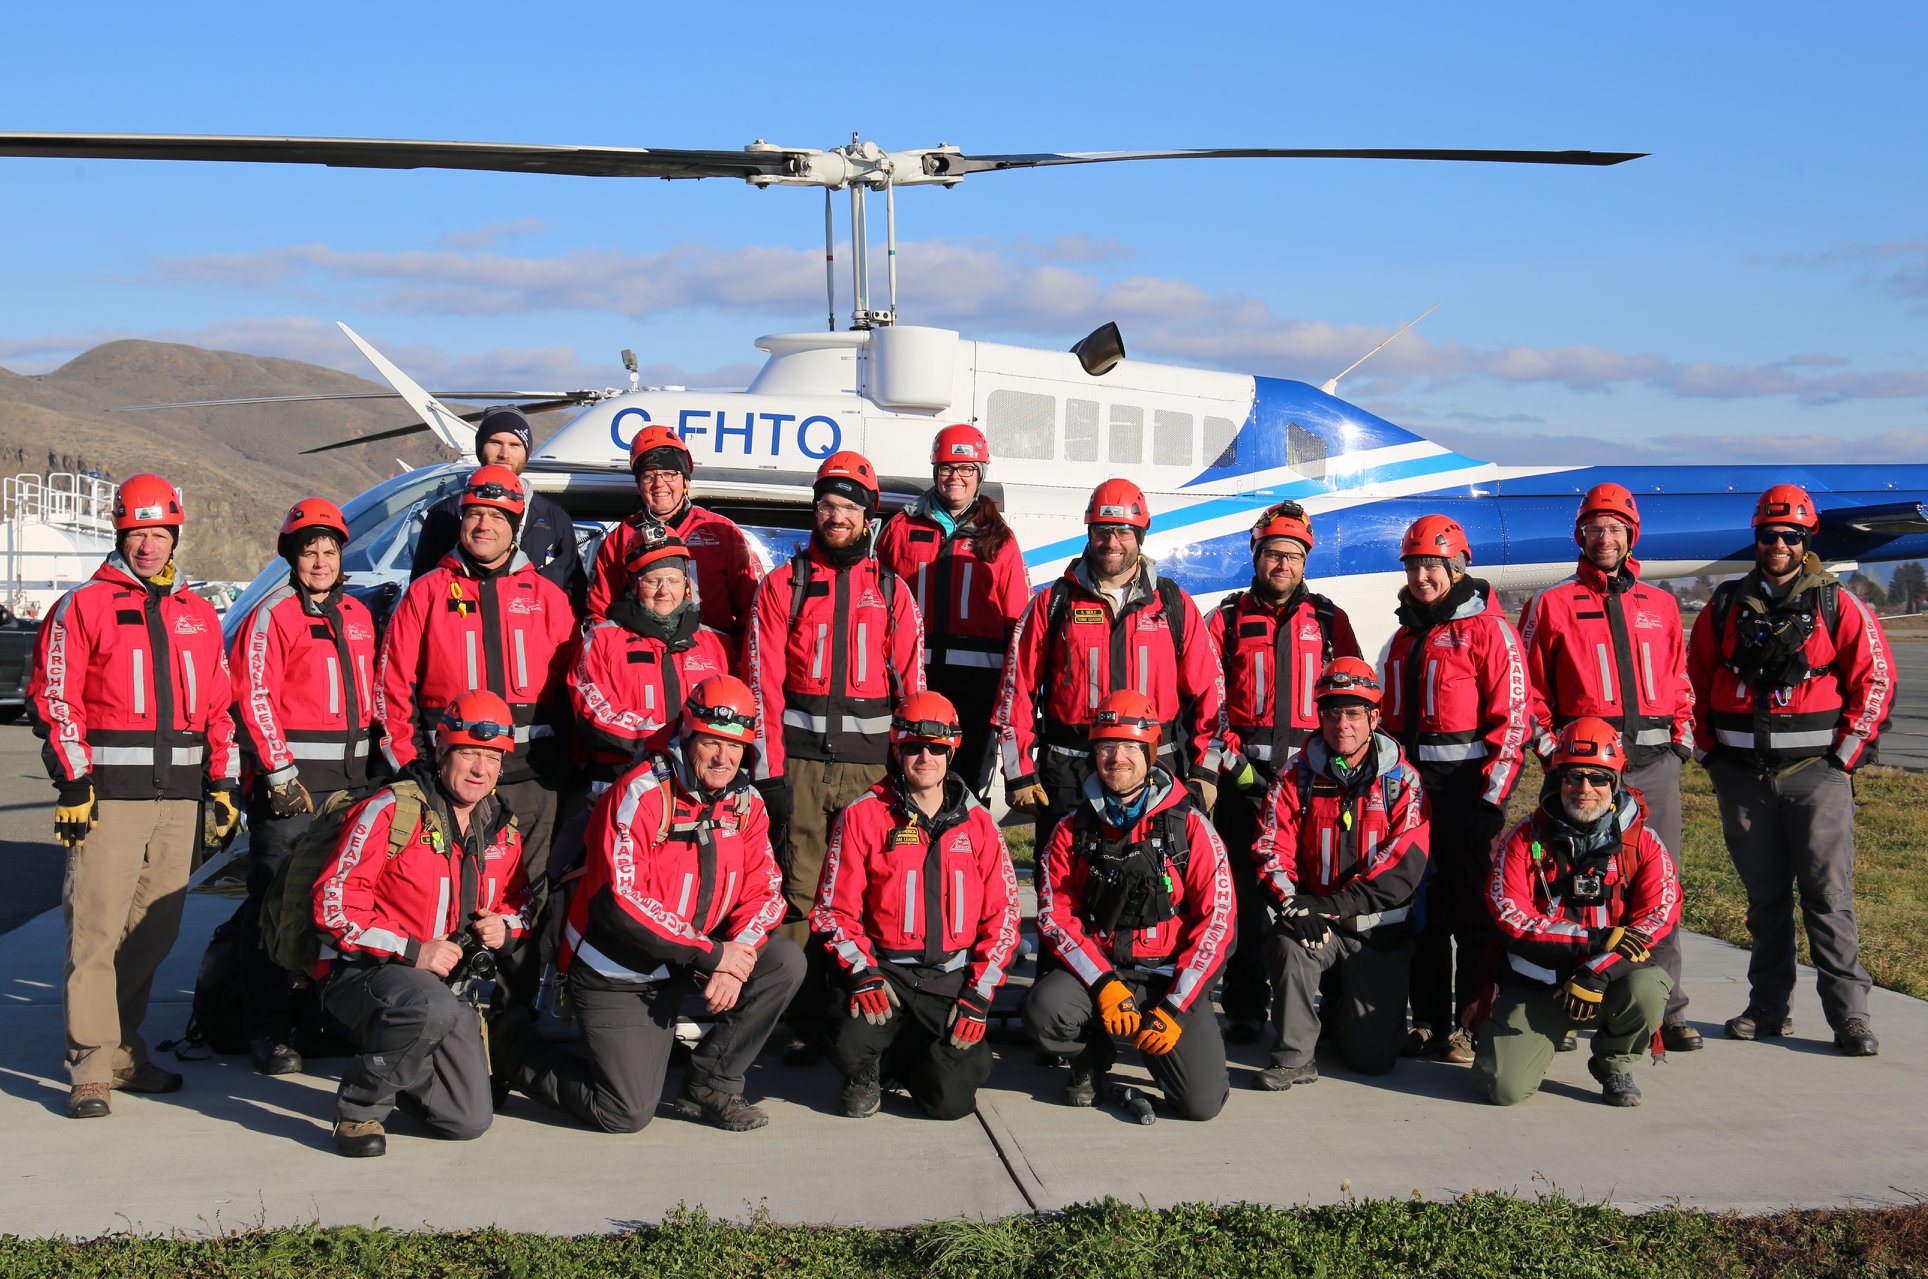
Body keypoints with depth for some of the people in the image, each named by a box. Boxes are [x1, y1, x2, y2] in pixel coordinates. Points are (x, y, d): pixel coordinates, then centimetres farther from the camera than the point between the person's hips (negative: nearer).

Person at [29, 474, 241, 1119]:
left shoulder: (199, 615, 16)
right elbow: (54, 698, -3)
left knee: (154, 931, 9)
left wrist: (223, 783, 11)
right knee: (98, 929, -8)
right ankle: (92, 1067, -4)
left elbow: (218, 707, 18)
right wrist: (72, 781, -10)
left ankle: (124, 1048, 20)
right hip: (107, 792, -5)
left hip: (179, 795, 5)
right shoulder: (83, 607, 2)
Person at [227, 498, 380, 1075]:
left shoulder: (358, 615, 15)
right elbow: (253, 699, -10)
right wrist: (281, 774, -15)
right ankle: (269, 1031, 1)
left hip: (350, 777, 7)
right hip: (290, 777, -6)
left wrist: (374, 764, 15)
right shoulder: (273, 616, -5)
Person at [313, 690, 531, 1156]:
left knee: (470, 1121, -4)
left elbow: (519, 903, 24)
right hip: (363, 974, -6)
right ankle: (359, 1107, -14)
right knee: (434, 1007, -40)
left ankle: (398, 1066, 27)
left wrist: (504, 926, -2)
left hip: (450, 984, 6)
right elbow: (334, 900, -16)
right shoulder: (391, 811, -12)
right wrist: (412, 951, -20)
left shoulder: (503, 830, 8)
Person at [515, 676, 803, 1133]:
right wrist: (711, 954, -27)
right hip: (617, 973, -6)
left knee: (785, 962, -14)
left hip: (687, 961, 6)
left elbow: (764, 891, -2)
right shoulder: (640, 795, -22)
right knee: (628, 1114, -9)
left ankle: (710, 1084, 0)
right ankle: (527, 1060, 18)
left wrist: (736, 961, -22)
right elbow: (619, 903, -28)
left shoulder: (746, 803, -1)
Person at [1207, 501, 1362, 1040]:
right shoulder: (1227, 618, 9)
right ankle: (1245, 1008, 5)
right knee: (1244, 889, -2)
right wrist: (1233, 760, -8)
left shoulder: (1329, 620, 12)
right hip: (1244, 773, -1)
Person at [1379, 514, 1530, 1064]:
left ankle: (1472, 1025, 3)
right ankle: (1428, 1019, 18)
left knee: (1475, 909, -3)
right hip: (1411, 785, 7)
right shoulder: (1405, 636, 17)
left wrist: (1493, 792, -14)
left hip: (1468, 785, -7)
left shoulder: (1488, 628, -5)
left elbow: (1511, 714, -10)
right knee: (1422, 905, 10)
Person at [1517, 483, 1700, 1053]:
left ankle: (1666, 1011, 7)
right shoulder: (1552, 605, 7)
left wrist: (1682, 738, 9)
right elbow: (1529, 686, 6)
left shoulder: (1661, 605, 17)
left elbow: (1680, 681, 21)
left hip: (1654, 761, 3)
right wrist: (1549, 745, -3)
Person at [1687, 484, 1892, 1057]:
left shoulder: (1838, 606, 1)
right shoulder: (1726, 606, 8)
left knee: (1828, 895, -5)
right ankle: (1768, 1008, 17)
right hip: (1743, 774, 3)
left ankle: (1849, 1014, -1)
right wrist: (1709, 749, 8)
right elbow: (1695, 677, 15)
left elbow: (1874, 679, 0)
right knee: (1764, 896, 10)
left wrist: (1844, 755, -5)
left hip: (1815, 773, -3)